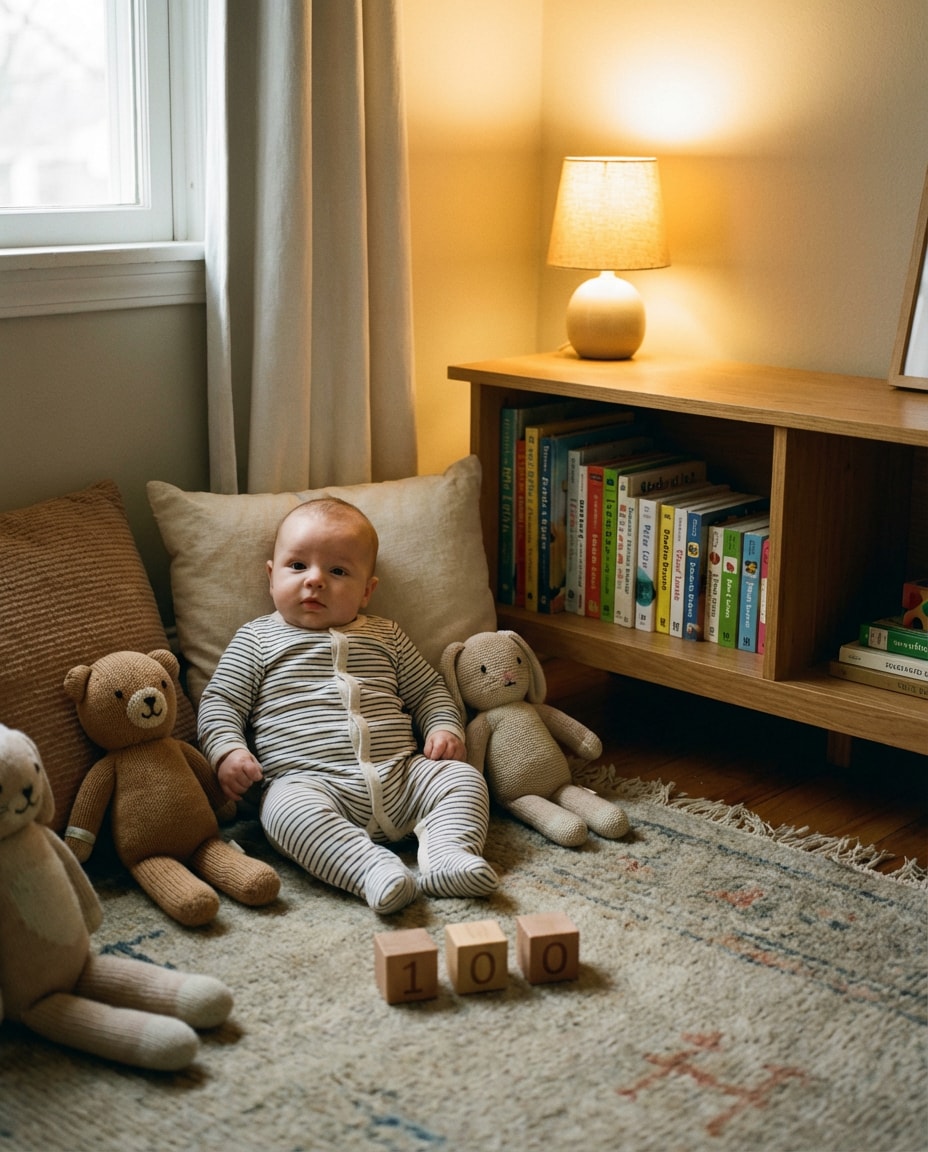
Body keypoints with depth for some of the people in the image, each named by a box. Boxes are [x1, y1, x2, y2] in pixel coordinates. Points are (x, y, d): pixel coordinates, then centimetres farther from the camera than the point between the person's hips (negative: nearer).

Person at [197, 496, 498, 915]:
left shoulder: (385, 637, 21)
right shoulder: (256, 640, 13)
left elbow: (429, 690, 27)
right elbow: (220, 702, 9)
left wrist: (445, 728, 8)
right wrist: (228, 751, -9)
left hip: (401, 777, 4)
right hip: (310, 782, -4)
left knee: (463, 777, -14)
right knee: (289, 809, -36)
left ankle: (448, 854, -30)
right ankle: (374, 869, -43)